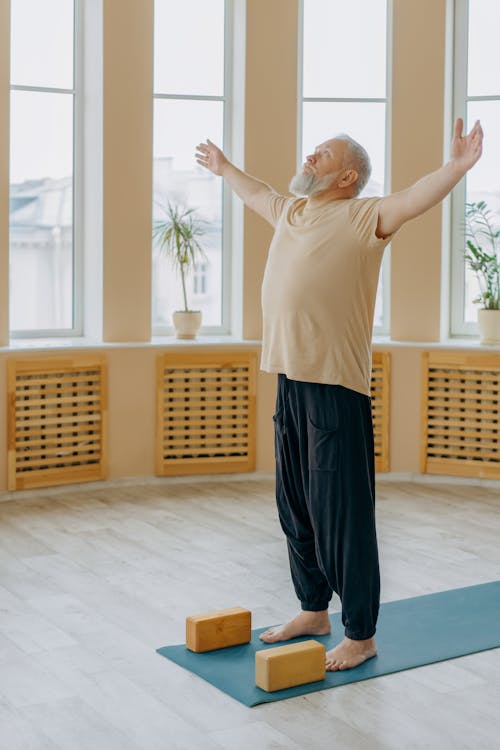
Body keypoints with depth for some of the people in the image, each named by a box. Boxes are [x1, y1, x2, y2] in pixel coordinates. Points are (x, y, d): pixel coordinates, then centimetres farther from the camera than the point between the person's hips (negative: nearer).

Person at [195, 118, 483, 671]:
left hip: (336, 388, -8)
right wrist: (223, 167, 51)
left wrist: (457, 166, -36)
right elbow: (255, 193, 37)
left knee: (343, 512, -3)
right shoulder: (289, 212, 17)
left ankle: (360, 635, 7)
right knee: (295, 507, 16)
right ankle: (313, 610, 32)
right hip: (290, 382, 8)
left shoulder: (363, 217, -5)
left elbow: (415, 198, -21)